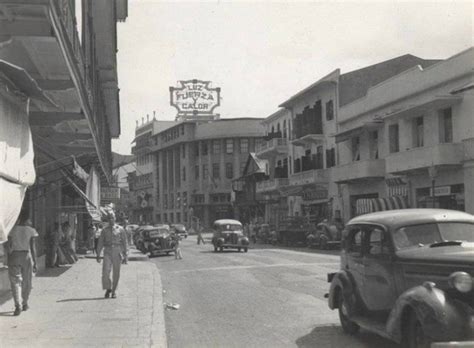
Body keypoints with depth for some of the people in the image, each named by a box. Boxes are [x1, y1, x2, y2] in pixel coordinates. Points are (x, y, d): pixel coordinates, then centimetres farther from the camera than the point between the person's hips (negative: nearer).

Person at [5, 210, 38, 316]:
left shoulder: (13, 230, -2)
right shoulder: (31, 230, -3)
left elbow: (9, 246, -4)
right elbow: (32, 248, -4)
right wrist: (35, 262, 0)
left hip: (14, 256, 0)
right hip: (27, 256, 1)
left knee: (15, 281, -1)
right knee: (26, 282, 14)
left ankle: (18, 305, -16)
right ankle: (24, 304, 26)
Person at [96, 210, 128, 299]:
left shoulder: (120, 230, 3)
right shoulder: (104, 230, 7)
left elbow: (125, 243, 4)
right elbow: (100, 243, 9)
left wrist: (125, 256, 0)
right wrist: (98, 255, 2)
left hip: (117, 252, -1)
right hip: (107, 252, 1)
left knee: (116, 273, 4)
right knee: (105, 271, -12)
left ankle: (114, 291, 18)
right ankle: (108, 289, 5)